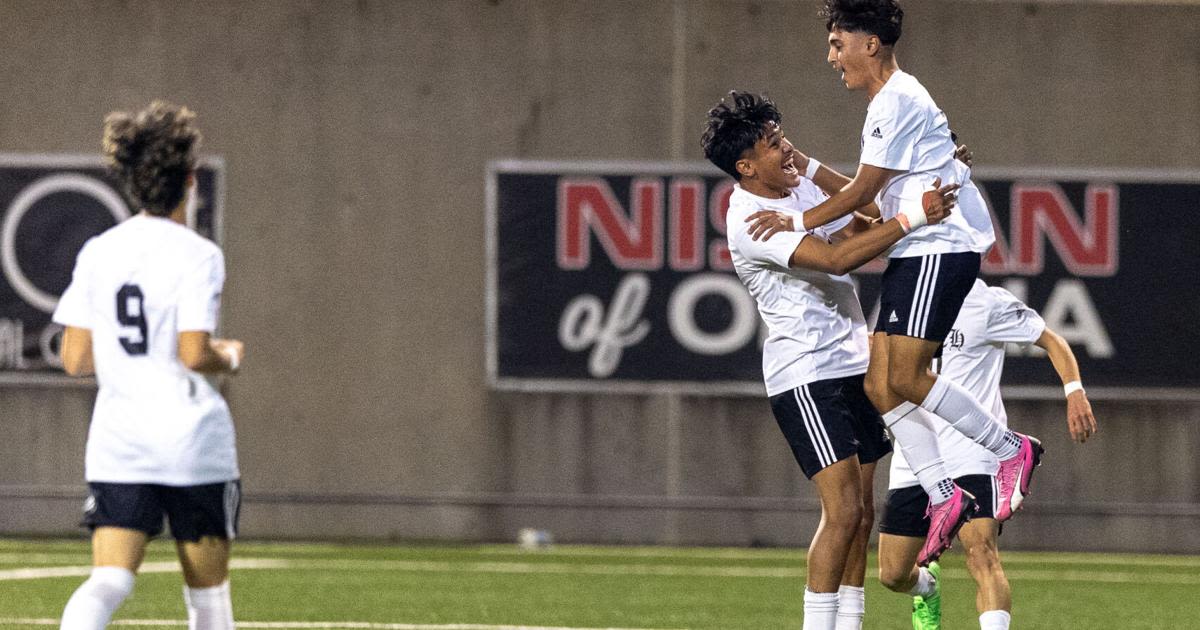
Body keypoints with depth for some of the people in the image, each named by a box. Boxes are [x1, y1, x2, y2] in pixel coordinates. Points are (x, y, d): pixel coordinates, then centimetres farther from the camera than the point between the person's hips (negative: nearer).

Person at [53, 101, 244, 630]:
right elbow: (194, 354, -16)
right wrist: (230, 357, 6)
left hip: (117, 443, 3)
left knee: (107, 582, -6)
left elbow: (76, 360, 5)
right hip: (194, 443, -3)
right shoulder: (197, 255, -9)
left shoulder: (96, 253, 5)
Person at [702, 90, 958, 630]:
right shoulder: (750, 224, -18)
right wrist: (912, 218, -29)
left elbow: (855, 237, 19)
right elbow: (836, 258, -28)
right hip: (805, 377, -9)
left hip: (852, 361, 9)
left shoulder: (801, 187, 10)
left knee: (861, 510, 7)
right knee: (843, 509, -16)